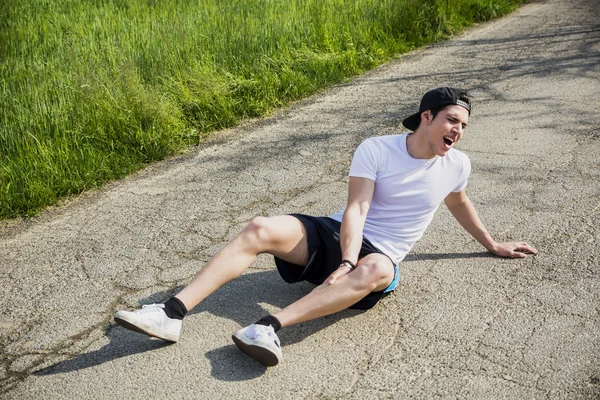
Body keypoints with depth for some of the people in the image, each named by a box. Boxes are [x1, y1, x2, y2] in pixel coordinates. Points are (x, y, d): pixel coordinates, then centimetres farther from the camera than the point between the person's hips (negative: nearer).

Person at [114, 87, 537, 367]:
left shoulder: (457, 165, 5)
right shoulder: (376, 149, -4)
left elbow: (459, 204, 26)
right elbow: (357, 208, -14)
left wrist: (493, 245, 34)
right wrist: (347, 260, -29)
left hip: (381, 255, 0)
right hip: (335, 234, 0)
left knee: (375, 271, -39)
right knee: (260, 229, -24)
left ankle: (271, 326, -50)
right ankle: (172, 313, -30)